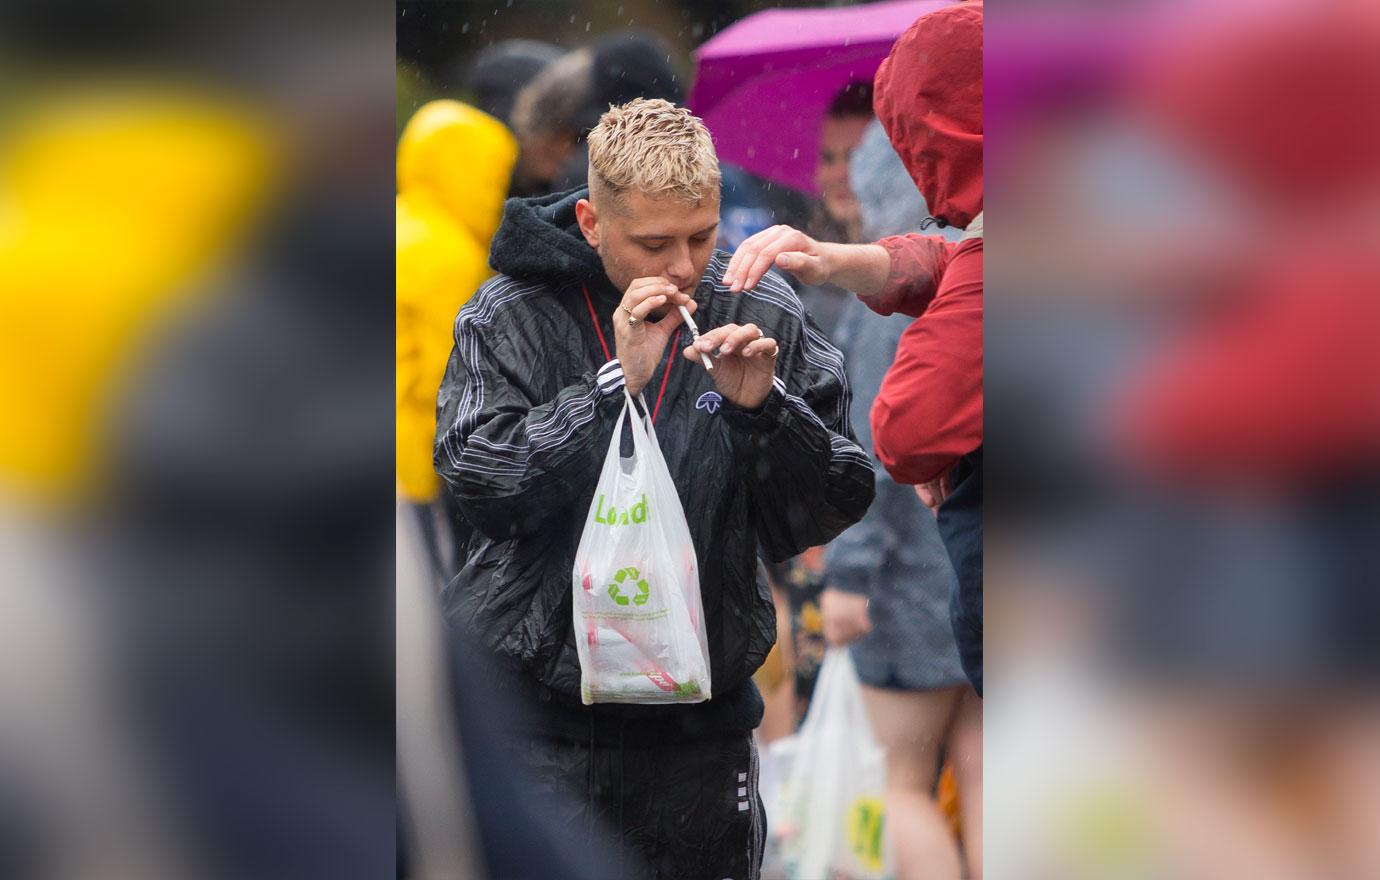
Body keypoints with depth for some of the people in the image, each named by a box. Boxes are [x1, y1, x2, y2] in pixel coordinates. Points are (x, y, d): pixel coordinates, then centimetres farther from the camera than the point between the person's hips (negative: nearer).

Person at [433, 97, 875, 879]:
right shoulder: (512, 318, -3)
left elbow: (831, 513, 1)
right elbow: (476, 484, -15)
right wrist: (616, 384, -20)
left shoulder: (766, 320, 1)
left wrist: (764, 407, -16)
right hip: (539, 718, -2)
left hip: (701, 719, 2)